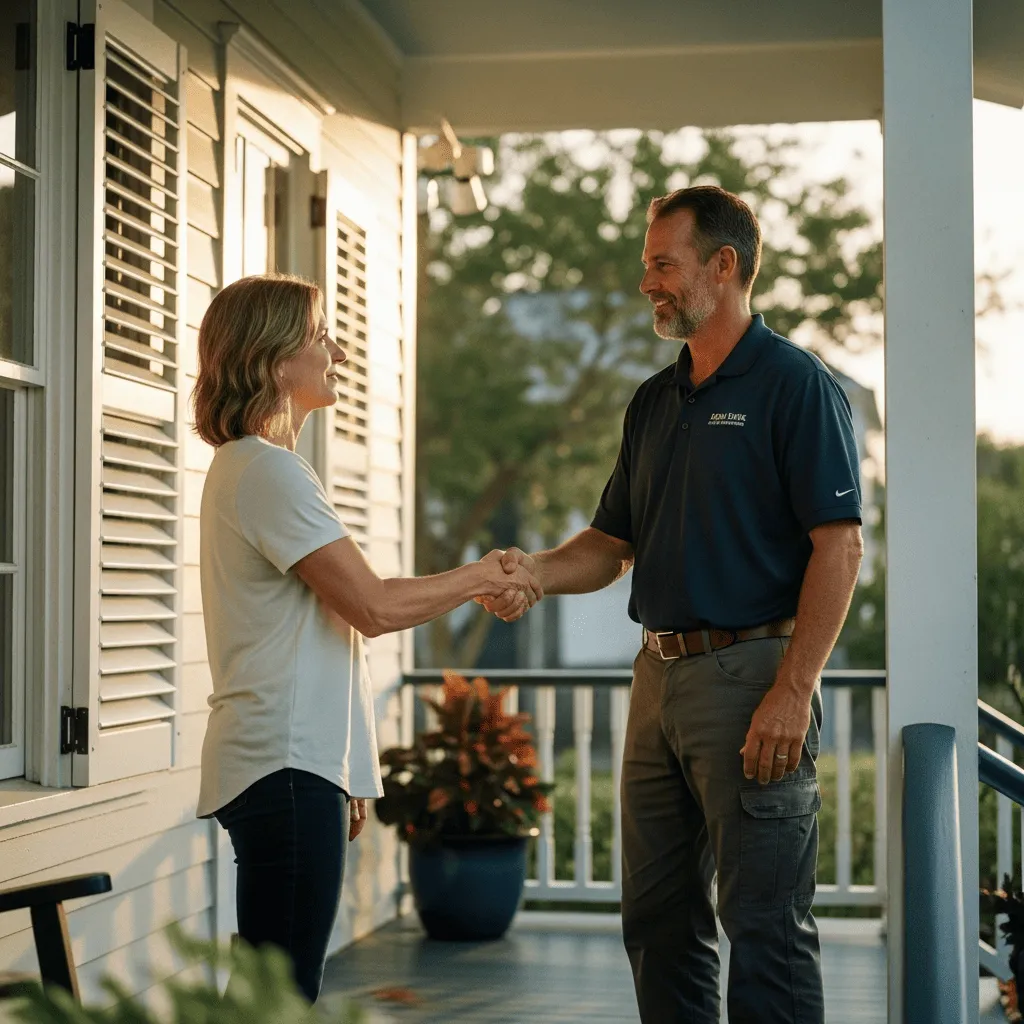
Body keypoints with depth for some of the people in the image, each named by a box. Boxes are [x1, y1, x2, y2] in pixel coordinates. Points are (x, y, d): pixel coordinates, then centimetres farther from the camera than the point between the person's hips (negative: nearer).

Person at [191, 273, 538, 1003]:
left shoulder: (247, 467, 19)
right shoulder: (269, 471, -13)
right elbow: (375, 607, -16)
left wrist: (344, 774, 20)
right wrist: (482, 579, 0)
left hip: (297, 759, 10)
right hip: (286, 764, -10)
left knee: (283, 988, 11)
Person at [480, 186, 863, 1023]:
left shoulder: (797, 386, -8)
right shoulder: (653, 402, 16)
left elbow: (839, 547, -14)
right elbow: (614, 544, 18)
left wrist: (793, 691, -21)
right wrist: (537, 571, -3)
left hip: (751, 672, -8)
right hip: (660, 673, 8)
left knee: (765, 926, -3)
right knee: (658, 920, 14)